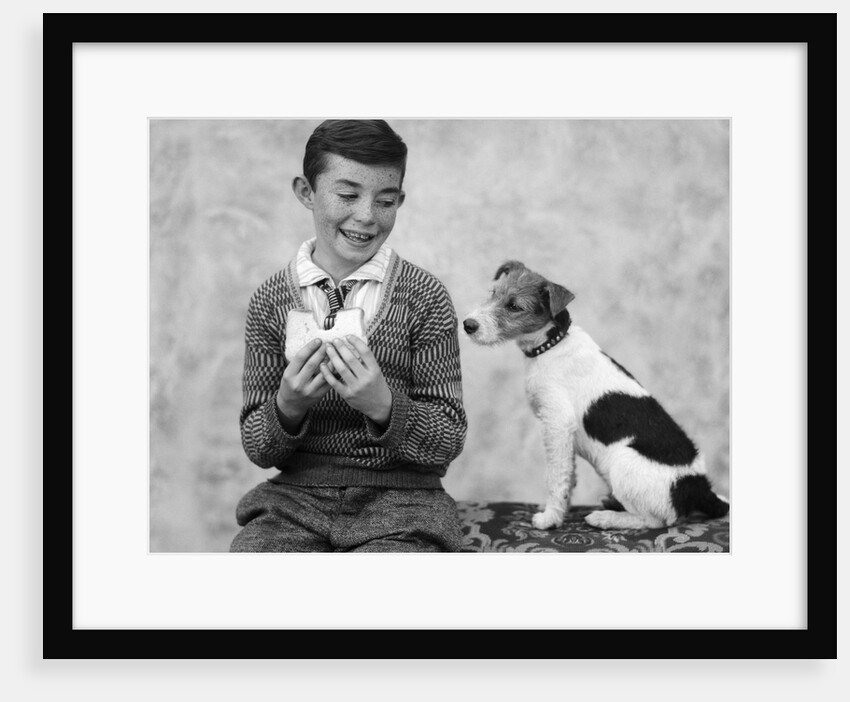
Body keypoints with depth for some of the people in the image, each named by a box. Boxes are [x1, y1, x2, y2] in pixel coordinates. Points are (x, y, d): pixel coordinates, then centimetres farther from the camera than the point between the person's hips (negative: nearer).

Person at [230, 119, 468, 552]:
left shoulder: (425, 299, -2)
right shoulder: (270, 301, 2)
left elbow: (448, 444, -3)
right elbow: (258, 449, 4)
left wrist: (383, 406, -21)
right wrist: (287, 406, -17)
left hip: (399, 500, -2)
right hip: (295, 498, 2)